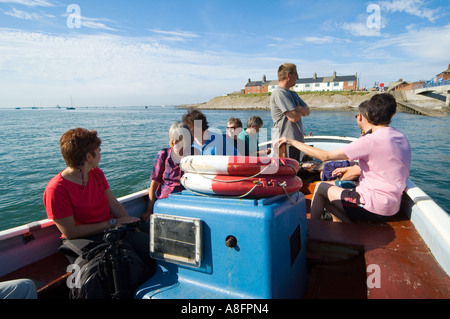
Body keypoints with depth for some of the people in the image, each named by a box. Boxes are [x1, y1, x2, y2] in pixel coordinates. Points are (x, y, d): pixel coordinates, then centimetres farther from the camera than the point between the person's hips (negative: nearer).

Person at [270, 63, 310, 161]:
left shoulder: (292, 94, 19)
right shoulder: (279, 93, -13)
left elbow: (308, 111, 12)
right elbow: (294, 117, -20)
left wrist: (299, 109, -11)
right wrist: (302, 111, 3)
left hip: (297, 140, 10)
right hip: (286, 142, -10)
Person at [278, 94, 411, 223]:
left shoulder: (371, 141, -19)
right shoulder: (402, 138, 6)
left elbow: (325, 156, -18)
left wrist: (292, 141, -11)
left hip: (375, 209, -8)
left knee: (321, 187, 3)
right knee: (332, 185, 19)